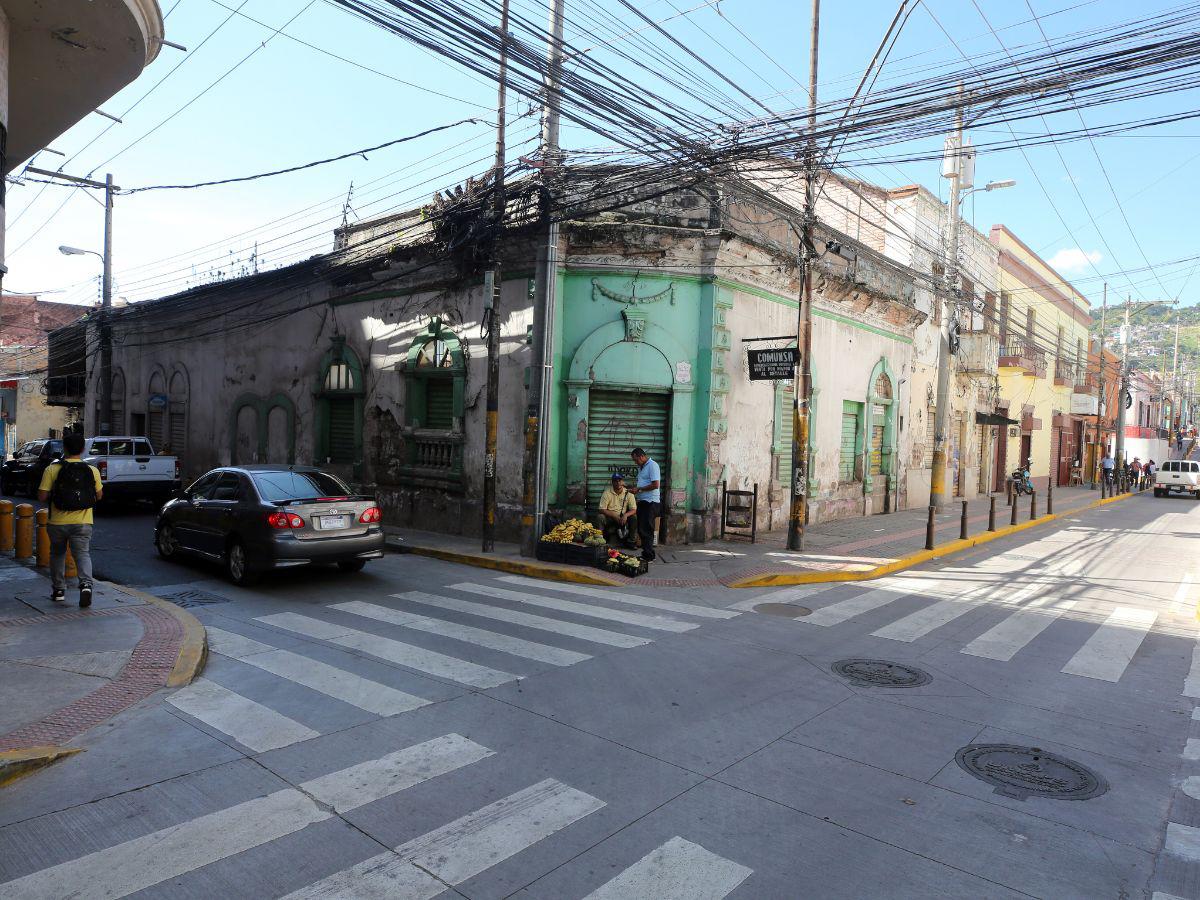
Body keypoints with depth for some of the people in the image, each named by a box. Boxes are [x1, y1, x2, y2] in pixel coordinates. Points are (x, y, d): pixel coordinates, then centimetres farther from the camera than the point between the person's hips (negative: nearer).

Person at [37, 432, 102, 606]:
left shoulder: (52, 469, -8)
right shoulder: (92, 470, -3)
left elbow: (42, 496, -9)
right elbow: (99, 495, 6)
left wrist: (55, 493, 11)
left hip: (58, 522, 0)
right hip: (83, 522, 0)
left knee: (57, 554, 18)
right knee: (82, 554, 2)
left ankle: (58, 590, 25)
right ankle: (86, 583, -22)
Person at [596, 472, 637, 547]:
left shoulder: (628, 493, -3)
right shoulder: (607, 493, -8)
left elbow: (634, 510, -7)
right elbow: (602, 510, -13)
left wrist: (625, 515, -28)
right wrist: (615, 516, -24)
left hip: (623, 518, 2)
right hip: (610, 518, -2)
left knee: (634, 517, -25)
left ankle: (630, 541, -10)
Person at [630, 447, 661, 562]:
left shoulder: (652, 465, -11)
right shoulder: (641, 467, 19)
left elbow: (655, 485, -19)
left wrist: (639, 489, -15)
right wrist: (634, 488, 9)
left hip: (650, 502, -10)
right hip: (642, 502, 10)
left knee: (646, 530, -9)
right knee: (641, 529, 11)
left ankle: (648, 556, -4)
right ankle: (646, 553, 19)